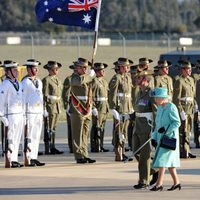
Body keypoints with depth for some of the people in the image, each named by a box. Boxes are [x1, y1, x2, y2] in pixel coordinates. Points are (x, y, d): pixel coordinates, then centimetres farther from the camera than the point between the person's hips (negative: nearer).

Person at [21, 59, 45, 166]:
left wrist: (42, 113, 18)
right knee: (29, 137, -7)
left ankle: (34, 158, 11)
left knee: (37, 136, 8)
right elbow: (22, 98, -9)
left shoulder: (39, 82, 16)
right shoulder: (25, 82, -8)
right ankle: (29, 159, -6)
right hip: (29, 112, -8)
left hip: (39, 112, 8)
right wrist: (24, 114, -12)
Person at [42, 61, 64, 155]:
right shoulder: (46, 80, -10)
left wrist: (60, 107, 18)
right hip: (50, 105, -8)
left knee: (54, 128, 10)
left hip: (57, 105, 8)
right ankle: (47, 149, -6)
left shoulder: (57, 80, 15)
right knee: (49, 129, -8)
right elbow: (44, 95, -14)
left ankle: (52, 147, 13)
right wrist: (44, 109, -18)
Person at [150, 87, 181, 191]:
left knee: (163, 159, -12)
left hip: (170, 137, -9)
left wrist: (166, 129, -23)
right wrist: (154, 137, 10)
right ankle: (176, 182, 19)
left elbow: (177, 123, -15)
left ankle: (159, 183, -12)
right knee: (169, 162, 12)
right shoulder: (160, 108, 12)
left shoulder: (171, 107, -14)